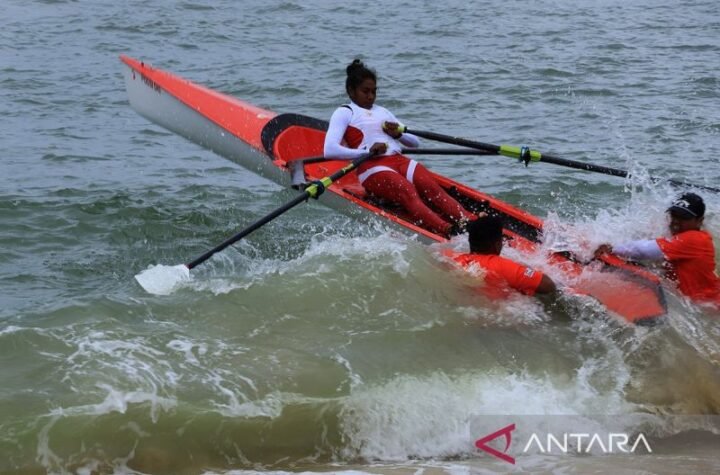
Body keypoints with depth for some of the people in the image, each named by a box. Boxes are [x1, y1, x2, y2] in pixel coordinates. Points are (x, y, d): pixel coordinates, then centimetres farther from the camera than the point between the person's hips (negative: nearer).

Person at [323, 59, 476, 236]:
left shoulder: (382, 112, 30)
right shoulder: (344, 113, 10)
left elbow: (415, 142, 31)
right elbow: (329, 150, -8)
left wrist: (398, 134, 7)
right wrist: (367, 151, -17)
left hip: (399, 161, 6)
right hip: (371, 168, -6)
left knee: (433, 189, -23)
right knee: (408, 193, -33)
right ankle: (450, 232, -55)